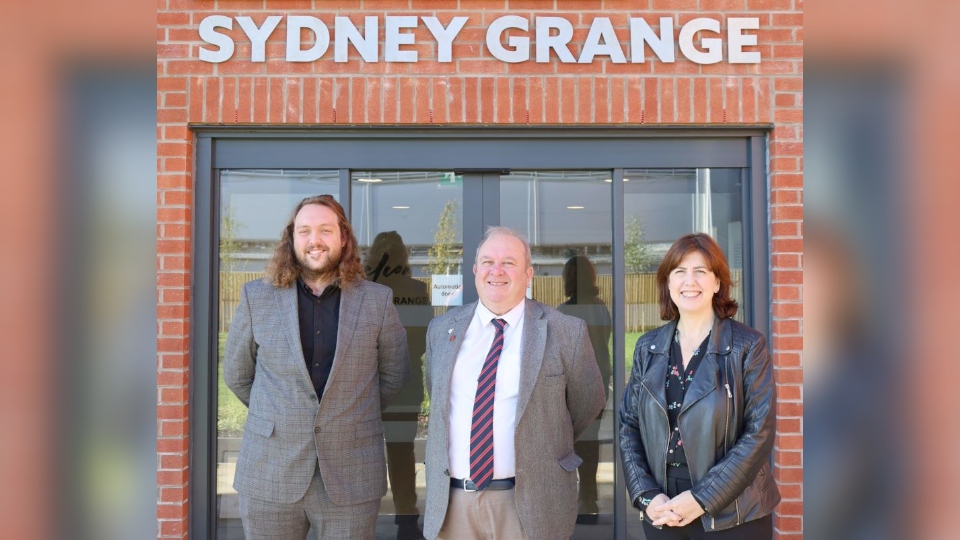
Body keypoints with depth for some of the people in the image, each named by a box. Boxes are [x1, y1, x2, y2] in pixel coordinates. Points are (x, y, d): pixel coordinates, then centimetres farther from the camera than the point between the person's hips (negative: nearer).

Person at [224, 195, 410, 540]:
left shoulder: (377, 301, 0)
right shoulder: (257, 298, 1)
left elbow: (394, 374, 10)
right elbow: (237, 375, 11)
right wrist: (278, 415, 10)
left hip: (352, 479, 0)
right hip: (269, 477, 1)